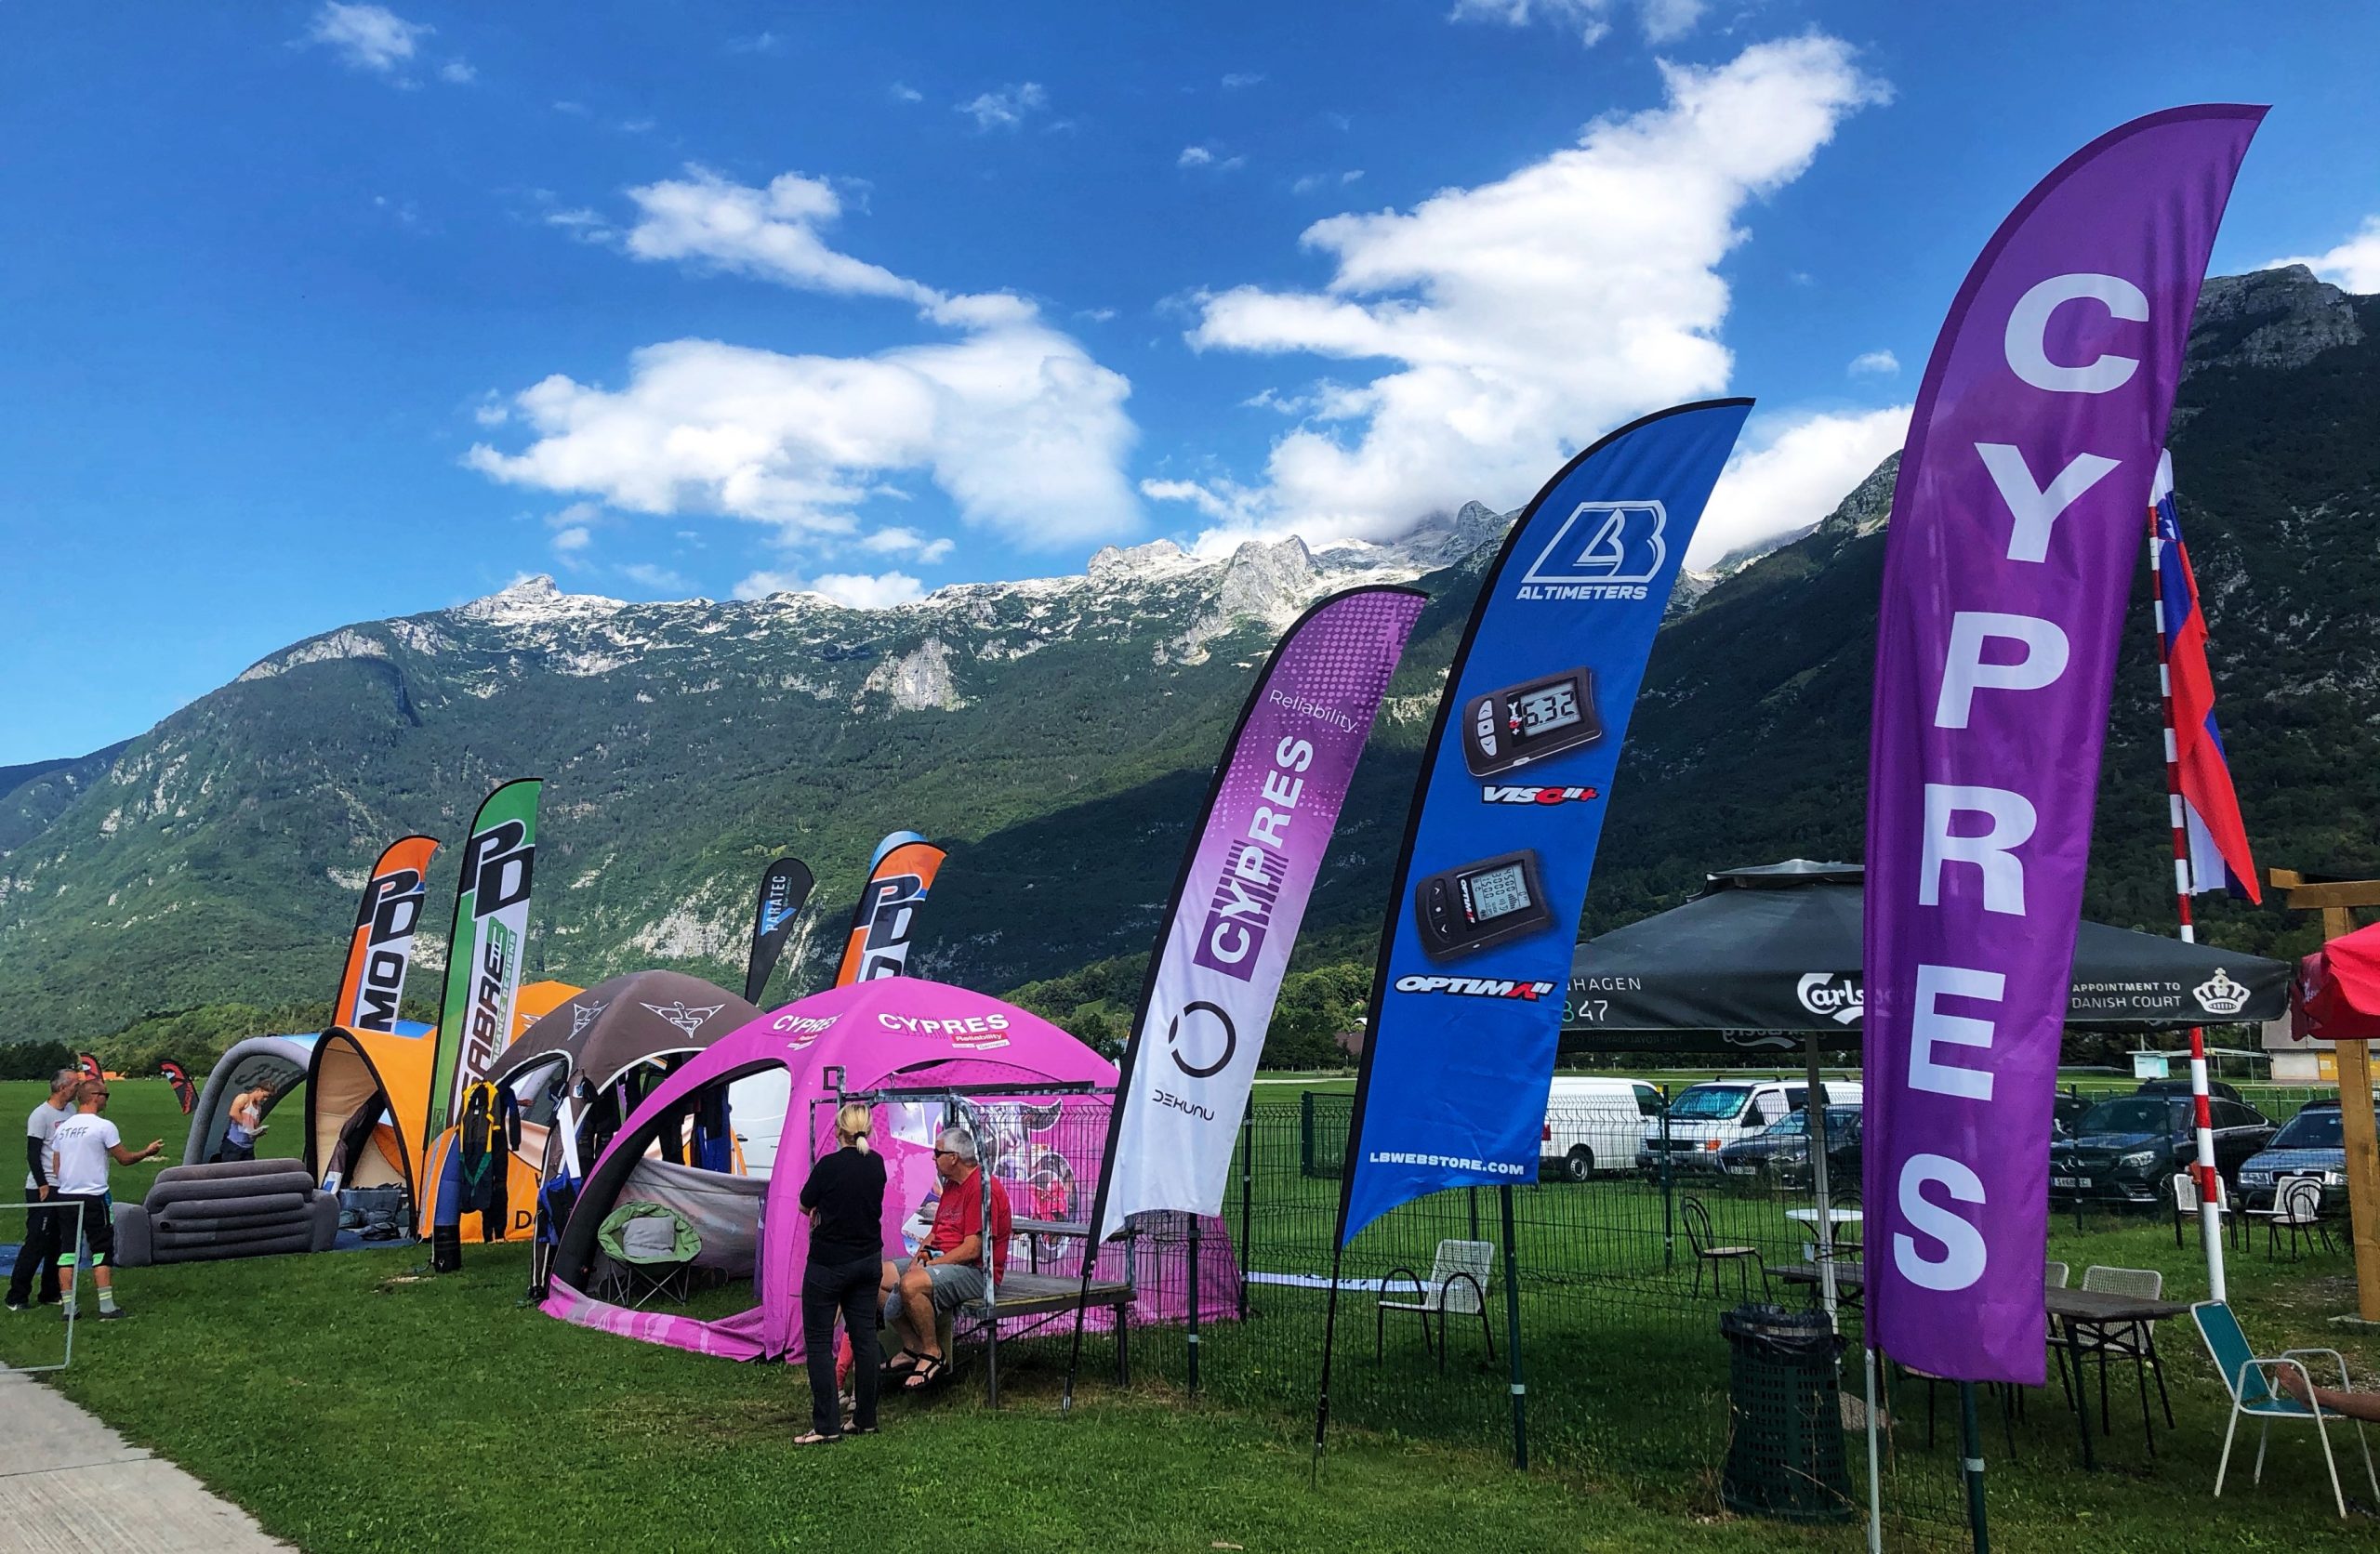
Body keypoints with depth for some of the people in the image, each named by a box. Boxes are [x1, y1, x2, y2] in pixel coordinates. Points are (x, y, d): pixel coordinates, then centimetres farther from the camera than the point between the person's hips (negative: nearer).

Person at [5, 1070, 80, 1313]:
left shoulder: (71, 1110, 10)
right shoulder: (41, 1115, -12)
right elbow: (32, 1154, -14)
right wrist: (43, 1185, -17)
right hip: (42, 1190, -7)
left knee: (58, 1243, 10)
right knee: (36, 1243, -7)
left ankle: (50, 1293, 17)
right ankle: (17, 1297, 1)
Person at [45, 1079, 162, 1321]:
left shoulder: (62, 1128, 9)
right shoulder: (103, 1126, -10)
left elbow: (56, 1169, 13)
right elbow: (124, 1158, -2)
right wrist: (148, 1151, 14)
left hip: (65, 1197, 6)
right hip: (94, 1197, -6)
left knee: (68, 1251, 7)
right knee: (101, 1252, 1)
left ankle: (68, 1307, 7)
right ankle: (107, 1307, 1)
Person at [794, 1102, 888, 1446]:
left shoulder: (829, 1166, -17)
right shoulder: (877, 1163, 0)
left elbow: (805, 1205, -2)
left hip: (828, 1265, -6)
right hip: (868, 1260, 6)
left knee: (818, 1342, 2)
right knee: (864, 1336, 11)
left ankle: (826, 1425, 0)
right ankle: (865, 1419, 17)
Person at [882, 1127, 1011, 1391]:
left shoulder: (982, 1186, -18)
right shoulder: (951, 1185, 16)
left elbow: (972, 1250, -22)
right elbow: (935, 1233, 17)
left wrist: (929, 1264, -18)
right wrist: (918, 1258, -3)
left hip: (975, 1272, -10)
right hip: (940, 1260, 10)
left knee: (911, 1285, -33)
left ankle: (933, 1354, -15)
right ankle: (913, 1347, 6)